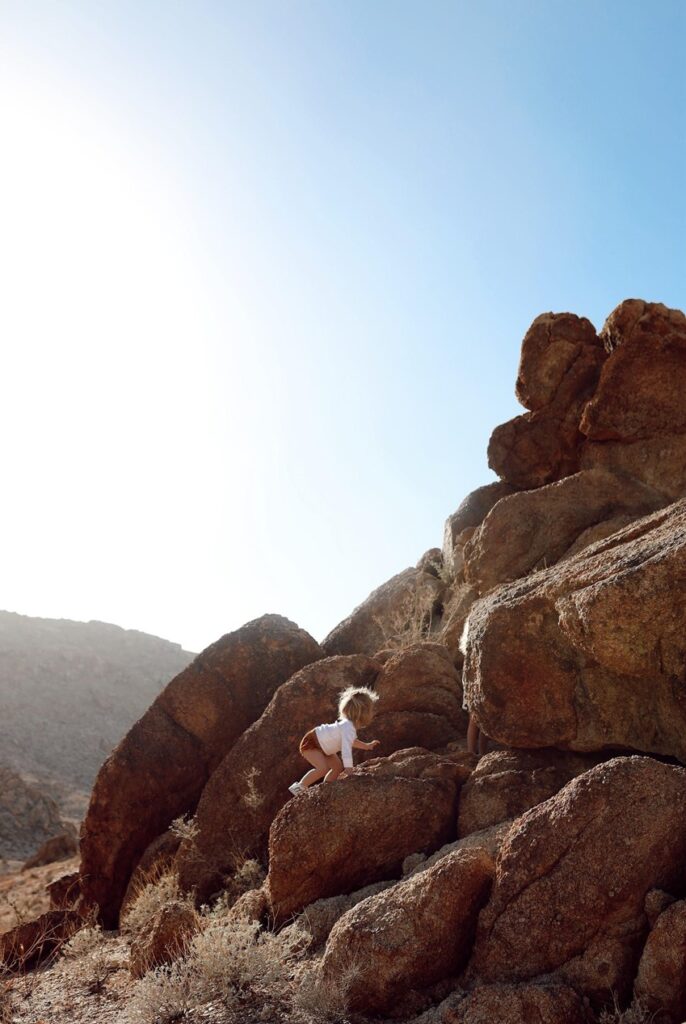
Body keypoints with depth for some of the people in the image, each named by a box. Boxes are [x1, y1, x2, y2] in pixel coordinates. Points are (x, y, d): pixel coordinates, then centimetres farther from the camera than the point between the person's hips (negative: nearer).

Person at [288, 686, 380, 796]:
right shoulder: (348, 728, -33)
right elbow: (346, 750, -42)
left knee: (338, 767, 8)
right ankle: (299, 787, -10)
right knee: (323, 768, -27)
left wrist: (367, 746, 19)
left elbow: (350, 741, 19)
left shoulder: (350, 725, -2)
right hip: (310, 743, -10)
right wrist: (348, 769, -42)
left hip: (320, 745, 10)